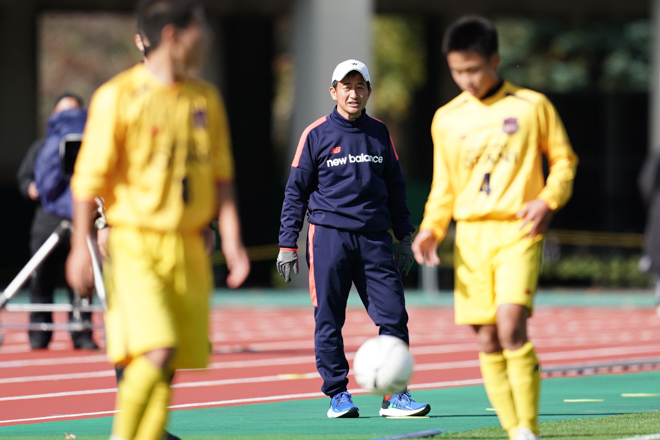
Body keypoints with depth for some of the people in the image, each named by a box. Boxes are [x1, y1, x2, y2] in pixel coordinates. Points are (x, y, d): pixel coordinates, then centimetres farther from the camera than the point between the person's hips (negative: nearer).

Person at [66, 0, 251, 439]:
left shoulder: (206, 99, 12)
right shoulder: (118, 97, -6)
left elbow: (221, 177, 17)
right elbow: (90, 177, -5)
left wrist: (232, 239, 7)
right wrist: (81, 246, -8)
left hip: (188, 249, 6)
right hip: (135, 245, -6)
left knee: (170, 367, 4)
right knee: (155, 352, -19)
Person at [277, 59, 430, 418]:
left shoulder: (379, 134, 12)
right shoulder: (316, 135, 2)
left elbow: (395, 187, 19)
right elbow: (296, 191, 4)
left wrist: (405, 237, 14)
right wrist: (287, 244, -1)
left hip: (374, 238, 3)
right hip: (328, 237, -2)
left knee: (394, 315, -6)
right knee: (329, 321, -1)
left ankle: (395, 396, -2)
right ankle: (338, 395, 9)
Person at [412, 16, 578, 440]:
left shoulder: (532, 106, 1)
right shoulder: (447, 119, 11)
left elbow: (564, 160, 9)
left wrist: (548, 200, -9)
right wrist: (431, 229, 2)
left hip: (517, 233, -4)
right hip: (470, 237, 4)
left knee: (511, 326, -21)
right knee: (487, 341, 0)